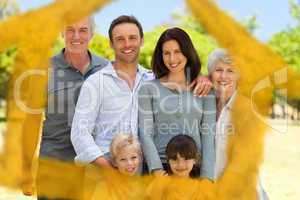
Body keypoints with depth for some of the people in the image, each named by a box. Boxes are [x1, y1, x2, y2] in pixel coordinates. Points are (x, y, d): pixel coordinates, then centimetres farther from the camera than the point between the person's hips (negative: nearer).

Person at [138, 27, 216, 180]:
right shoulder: (148, 88, 5)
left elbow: (208, 136, 3)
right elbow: (145, 133, -1)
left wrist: (207, 176, -5)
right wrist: (156, 169, -13)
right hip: (160, 166, -1)